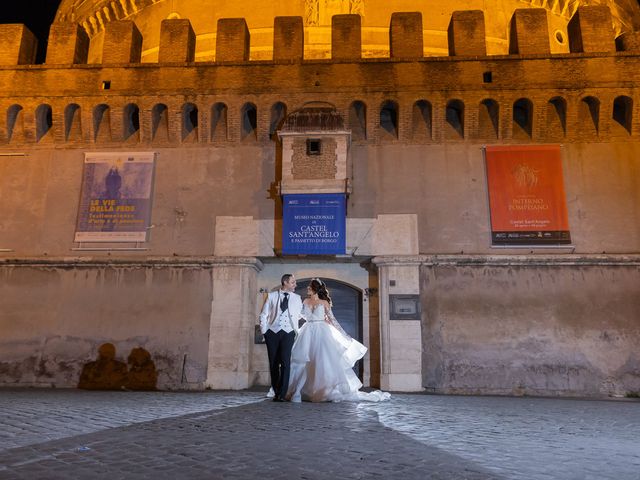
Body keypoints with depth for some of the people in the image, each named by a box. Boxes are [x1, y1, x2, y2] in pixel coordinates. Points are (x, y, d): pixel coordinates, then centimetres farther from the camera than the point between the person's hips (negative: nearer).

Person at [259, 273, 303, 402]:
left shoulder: (297, 298, 11)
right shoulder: (272, 296, 6)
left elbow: (300, 315, 16)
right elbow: (263, 315, 7)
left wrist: (296, 331, 8)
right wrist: (264, 332, 2)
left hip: (288, 333, 0)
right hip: (272, 332, 0)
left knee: (285, 362, -13)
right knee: (273, 363, 4)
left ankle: (282, 394, -10)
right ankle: (276, 392, 16)